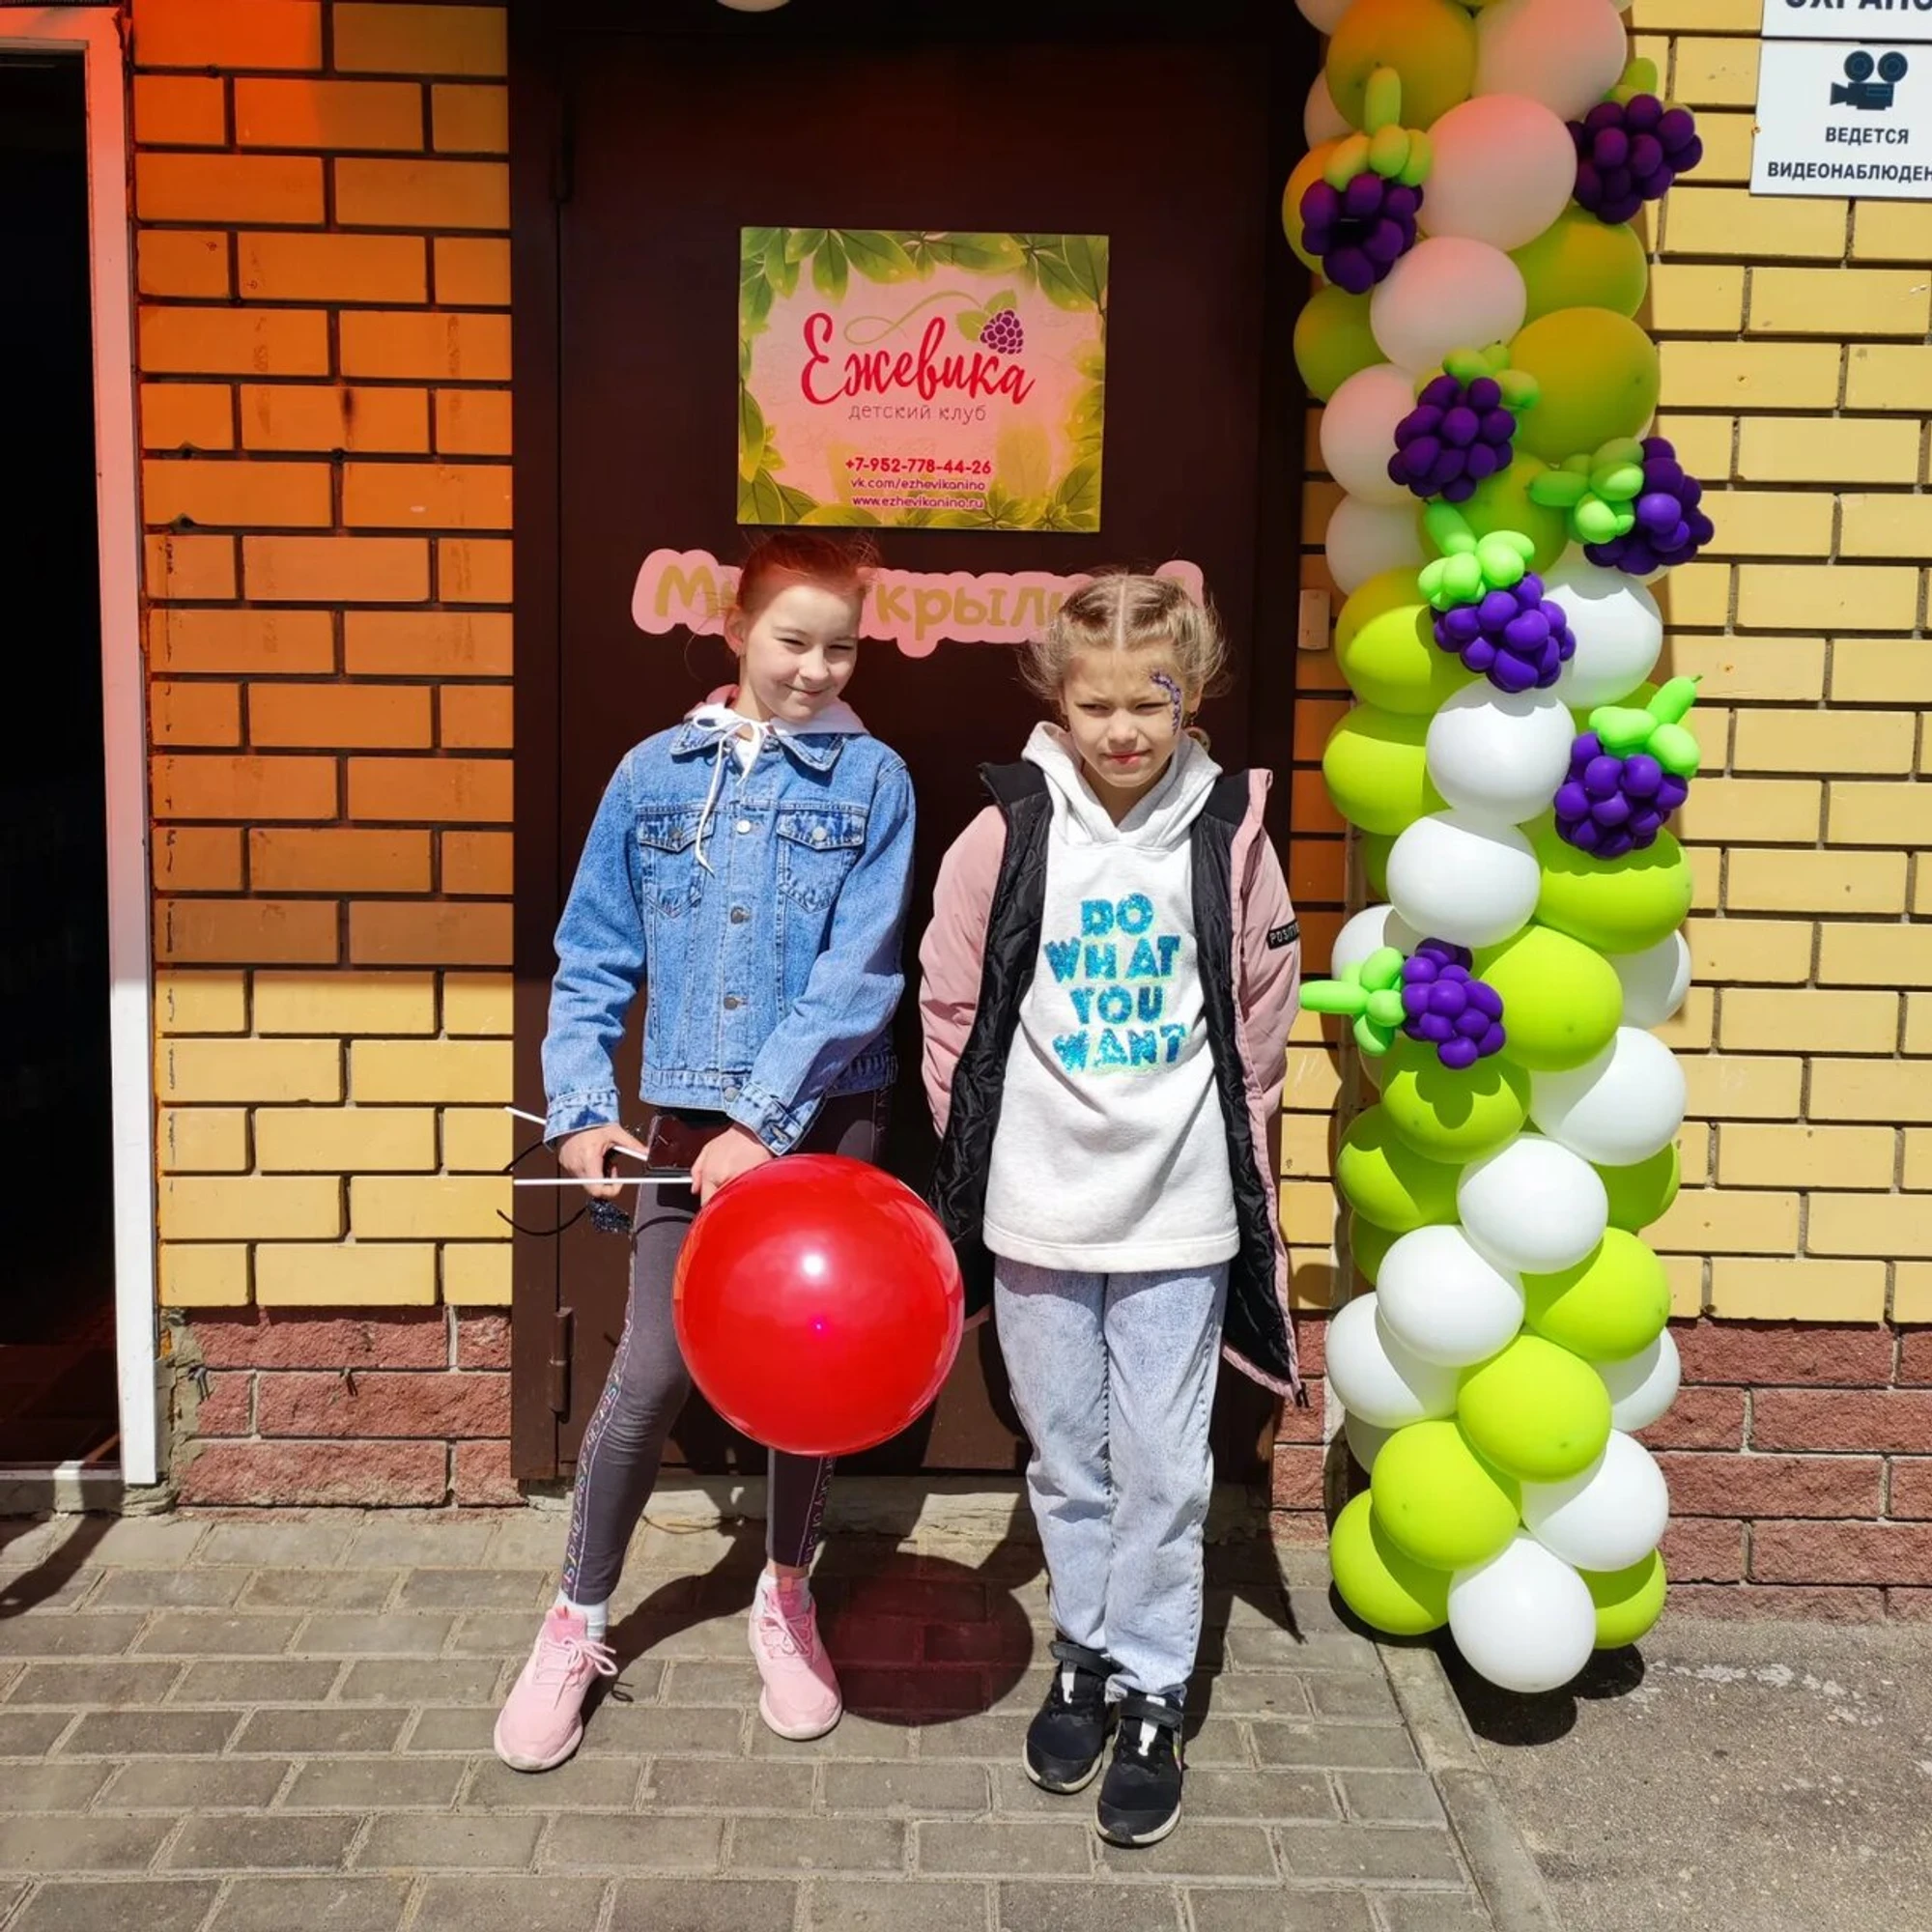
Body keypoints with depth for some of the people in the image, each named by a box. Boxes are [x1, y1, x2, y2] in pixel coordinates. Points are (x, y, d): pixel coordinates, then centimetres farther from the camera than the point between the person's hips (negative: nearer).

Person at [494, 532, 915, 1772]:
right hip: (684, 1125, 1)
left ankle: (788, 1598, 34)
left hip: (823, 1124, 0)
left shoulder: (872, 781, -4)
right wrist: (581, 1108, -5)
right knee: (648, 1380, 1)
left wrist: (764, 1121, -18)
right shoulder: (656, 772, 2)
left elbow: (855, 978, -12)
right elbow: (594, 960, 5)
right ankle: (579, 1624, 21)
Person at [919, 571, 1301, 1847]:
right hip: (1036, 1208, 1)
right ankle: (1087, 1656, 37)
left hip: (1179, 1214, -1)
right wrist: (978, 1155, 4)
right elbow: (952, 1004, 3)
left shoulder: (1230, 836, -4)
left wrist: (1226, 1159, 7)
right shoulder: (1009, 831, -5)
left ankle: (1153, 1699, 24)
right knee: (1066, 1457, 16)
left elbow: (1260, 1026, 5)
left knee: (1164, 1469, 6)